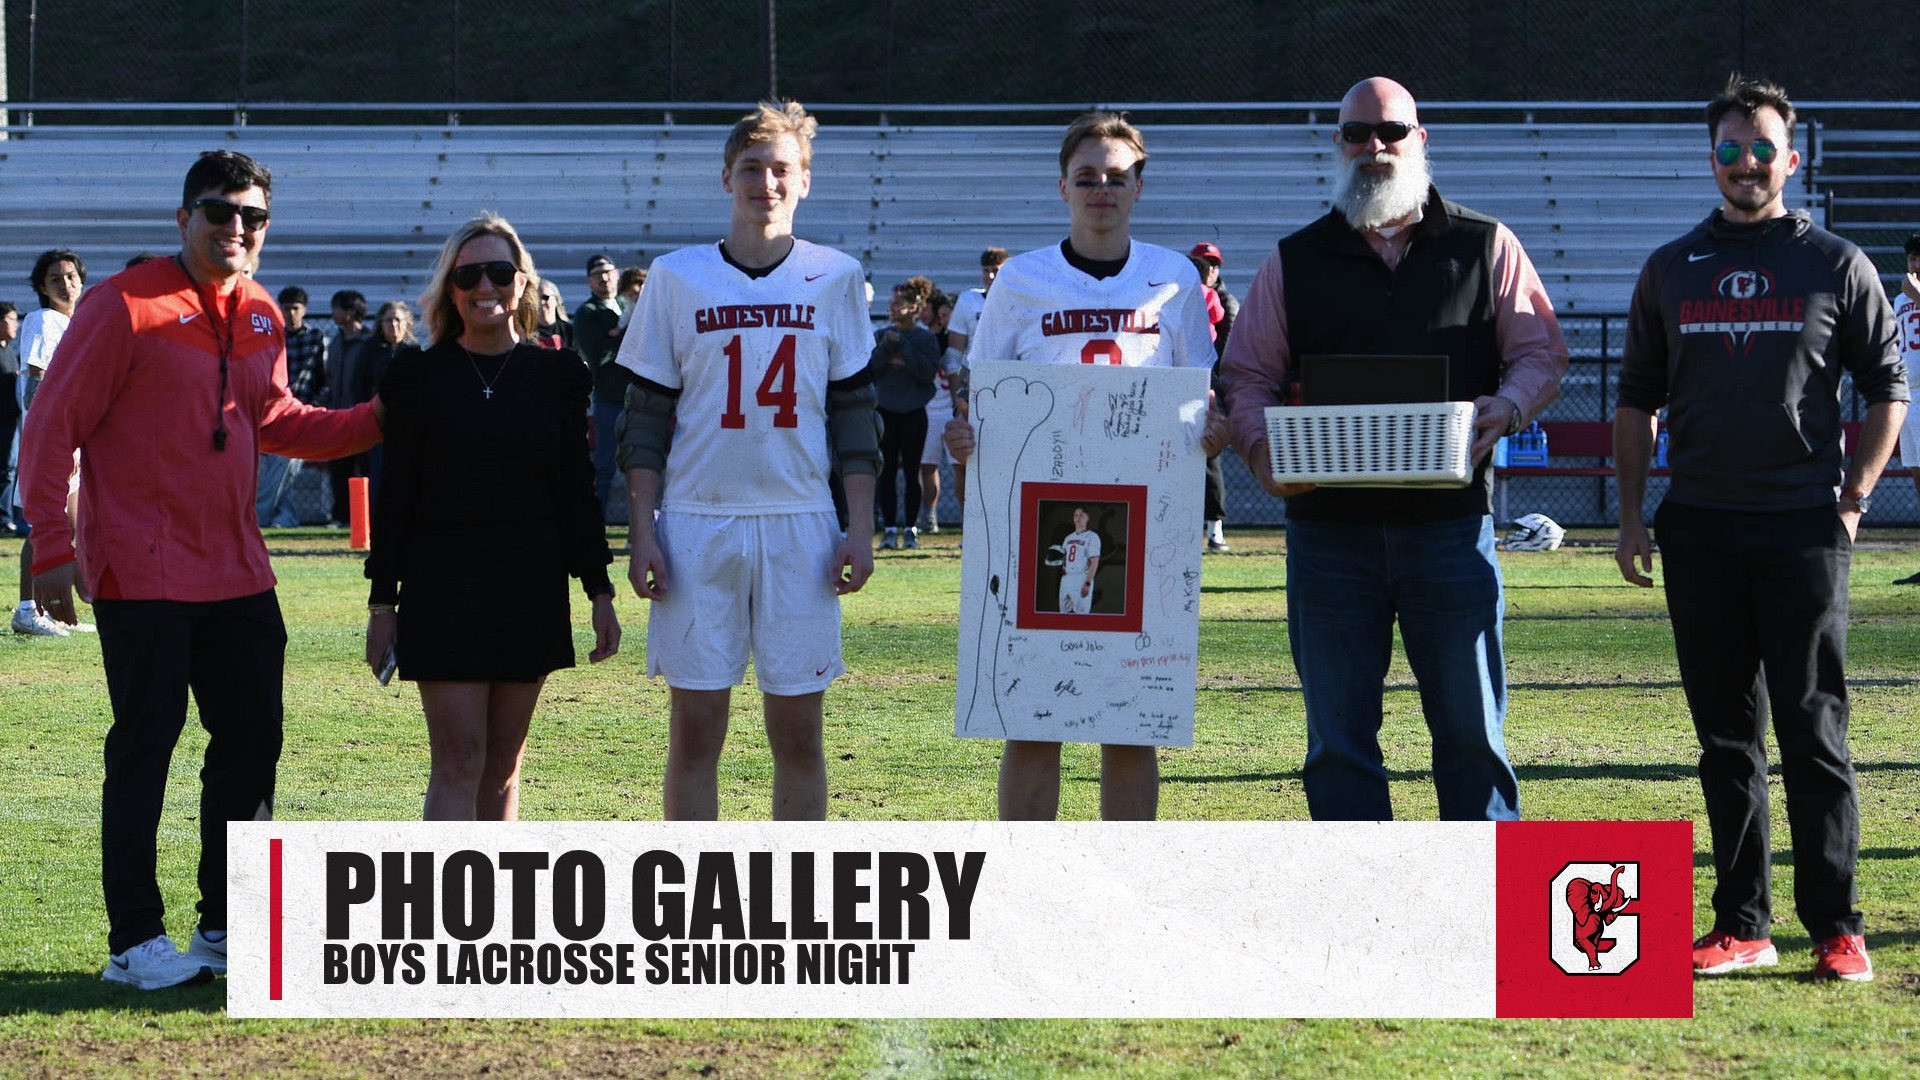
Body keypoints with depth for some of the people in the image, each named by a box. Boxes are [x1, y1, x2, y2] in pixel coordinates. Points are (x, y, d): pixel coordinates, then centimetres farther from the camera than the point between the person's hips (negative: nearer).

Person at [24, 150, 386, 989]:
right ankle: (134, 942, 5)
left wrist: (379, 418, 8)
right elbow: (52, 430, -10)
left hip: (237, 573, 7)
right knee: (145, 746, -3)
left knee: (251, 739, 9)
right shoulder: (125, 306, -11)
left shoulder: (262, 318, 10)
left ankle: (227, 929, 21)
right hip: (142, 573, -7)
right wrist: (51, 549, -15)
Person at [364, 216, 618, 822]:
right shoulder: (422, 375, 2)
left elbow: (577, 489, 8)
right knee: (458, 763, -9)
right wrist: (381, 602, -1)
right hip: (443, 585, -2)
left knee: (503, 765, 7)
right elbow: (395, 494, 3)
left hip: (531, 589, 2)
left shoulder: (556, 374, 7)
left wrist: (599, 592, 3)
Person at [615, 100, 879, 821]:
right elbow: (647, 417, 6)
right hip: (696, 524, 0)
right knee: (694, 729, 1)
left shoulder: (834, 278, 7)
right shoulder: (676, 278, 5)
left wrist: (860, 532, 2)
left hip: (801, 526, 1)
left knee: (798, 731, 3)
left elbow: (853, 412, 9)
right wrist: (643, 532, -2)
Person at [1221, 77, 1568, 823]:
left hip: (1450, 521, -1)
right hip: (1328, 528, 1)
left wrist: (1508, 407, -12)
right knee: (1338, 737, 4)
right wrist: (1263, 449, -9)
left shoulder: (1484, 247, 10)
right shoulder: (1294, 263, 13)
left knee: (1471, 727, 0)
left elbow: (1540, 351, 9)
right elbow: (1247, 377, 11)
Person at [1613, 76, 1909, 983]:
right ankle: (1742, 925, 11)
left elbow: (1886, 388, 7)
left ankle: (1837, 928, 0)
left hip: (1804, 526, -3)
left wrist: (1853, 498, -2)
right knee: (1725, 734, 6)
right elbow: (1637, 399, 16)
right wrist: (1630, 515, 8)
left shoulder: (1836, 265, 4)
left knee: (1813, 731, -4)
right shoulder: (1671, 270, 12)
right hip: (1699, 527, 3)